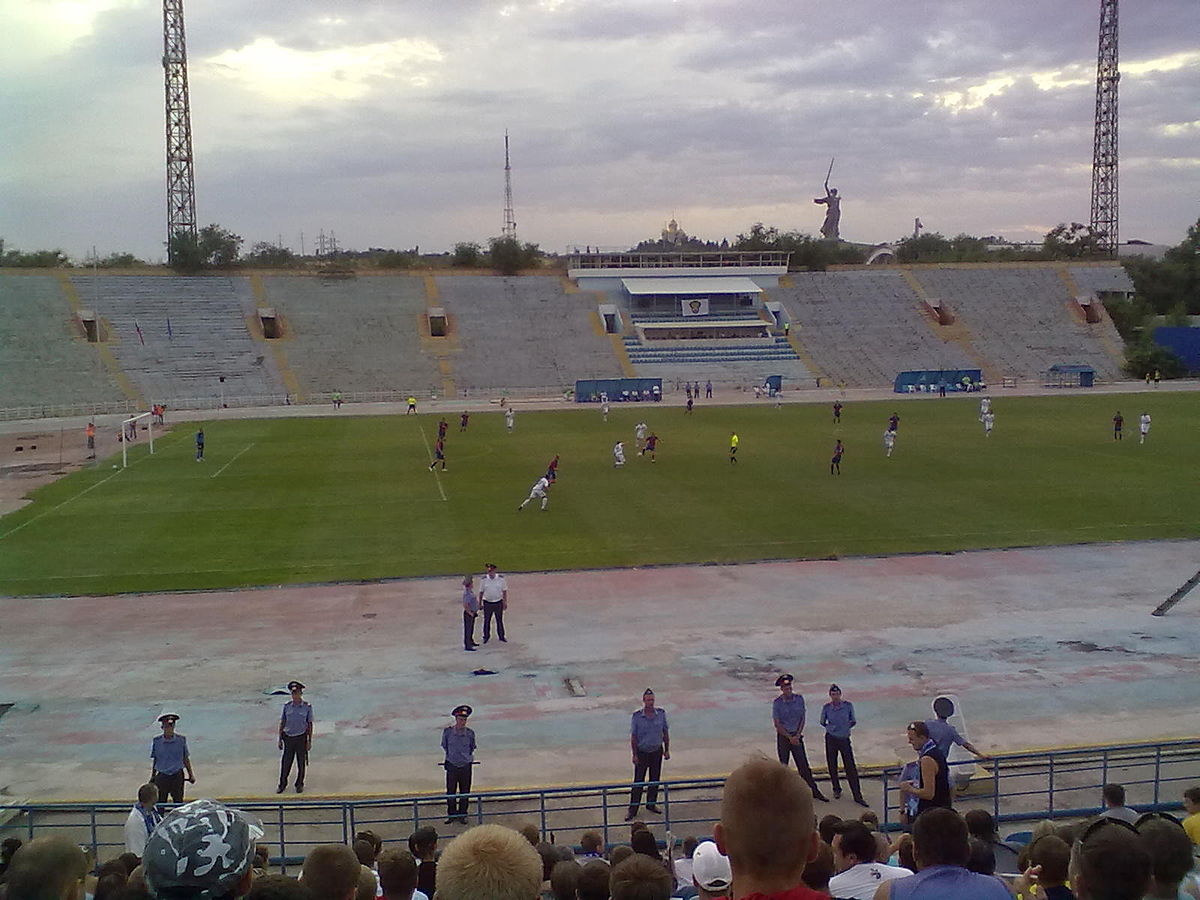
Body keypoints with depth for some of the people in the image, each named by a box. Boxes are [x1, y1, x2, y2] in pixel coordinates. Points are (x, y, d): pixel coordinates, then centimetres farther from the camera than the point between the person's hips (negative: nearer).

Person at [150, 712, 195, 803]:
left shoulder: (182, 740, -2)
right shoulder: (156, 741, -2)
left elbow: (186, 759, 7)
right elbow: (154, 760, 8)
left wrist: (191, 774, 10)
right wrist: (152, 777, 12)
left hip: (177, 776, 0)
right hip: (161, 776, 0)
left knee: (178, 801, 7)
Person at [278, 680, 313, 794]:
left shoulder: (307, 706, -5)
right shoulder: (287, 706, -1)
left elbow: (310, 724, 0)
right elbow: (282, 723, 7)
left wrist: (309, 741, -1)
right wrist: (280, 739, 6)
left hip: (301, 737, -1)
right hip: (288, 737, 1)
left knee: (301, 762, 8)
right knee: (286, 762, 5)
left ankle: (299, 784, 24)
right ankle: (282, 784, 21)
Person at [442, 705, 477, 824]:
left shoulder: (470, 733, -6)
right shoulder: (447, 731, -9)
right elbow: (444, 746, 8)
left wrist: (469, 757, 8)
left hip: (466, 766, 1)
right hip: (452, 765, -1)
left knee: (465, 792, 8)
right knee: (450, 792, 4)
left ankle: (462, 815, 23)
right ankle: (451, 814, 20)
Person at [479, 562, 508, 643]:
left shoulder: (501, 578, -7)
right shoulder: (483, 579, -7)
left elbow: (504, 591, 2)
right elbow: (481, 592, 3)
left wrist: (505, 602, 1)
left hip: (498, 603, 0)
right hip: (487, 603, 0)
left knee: (499, 620, 10)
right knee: (486, 621, 9)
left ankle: (501, 637, 22)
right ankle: (486, 636, 24)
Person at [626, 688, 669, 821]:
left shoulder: (661, 713, -7)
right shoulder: (637, 716, -15)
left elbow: (665, 732, 4)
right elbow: (633, 736, -8)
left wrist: (667, 750, 5)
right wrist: (635, 755, -7)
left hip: (657, 752, 3)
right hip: (642, 752, -3)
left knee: (655, 780, 15)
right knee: (638, 782, 1)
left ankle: (651, 804, 33)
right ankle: (633, 810, 8)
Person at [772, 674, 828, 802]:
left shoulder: (799, 699, -1)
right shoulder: (777, 703, -10)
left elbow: (802, 719, 2)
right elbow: (777, 724, -8)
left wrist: (797, 736, -8)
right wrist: (790, 738, -12)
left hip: (797, 736, 2)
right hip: (783, 736, -2)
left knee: (803, 764, 3)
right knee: (783, 765, 3)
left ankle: (814, 791, 7)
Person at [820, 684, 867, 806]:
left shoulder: (848, 705, -7)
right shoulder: (826, 708, -7)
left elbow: (853, 721, 5)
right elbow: (822, 722, 7)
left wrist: (846, 726, -5)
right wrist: (831, 727, -2)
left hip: (845, 739, 0)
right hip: (831, 739, 0)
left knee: (851, 768, -3)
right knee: (832, 766, 8)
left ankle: (857, 796, 2)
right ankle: (836, 790, 30)